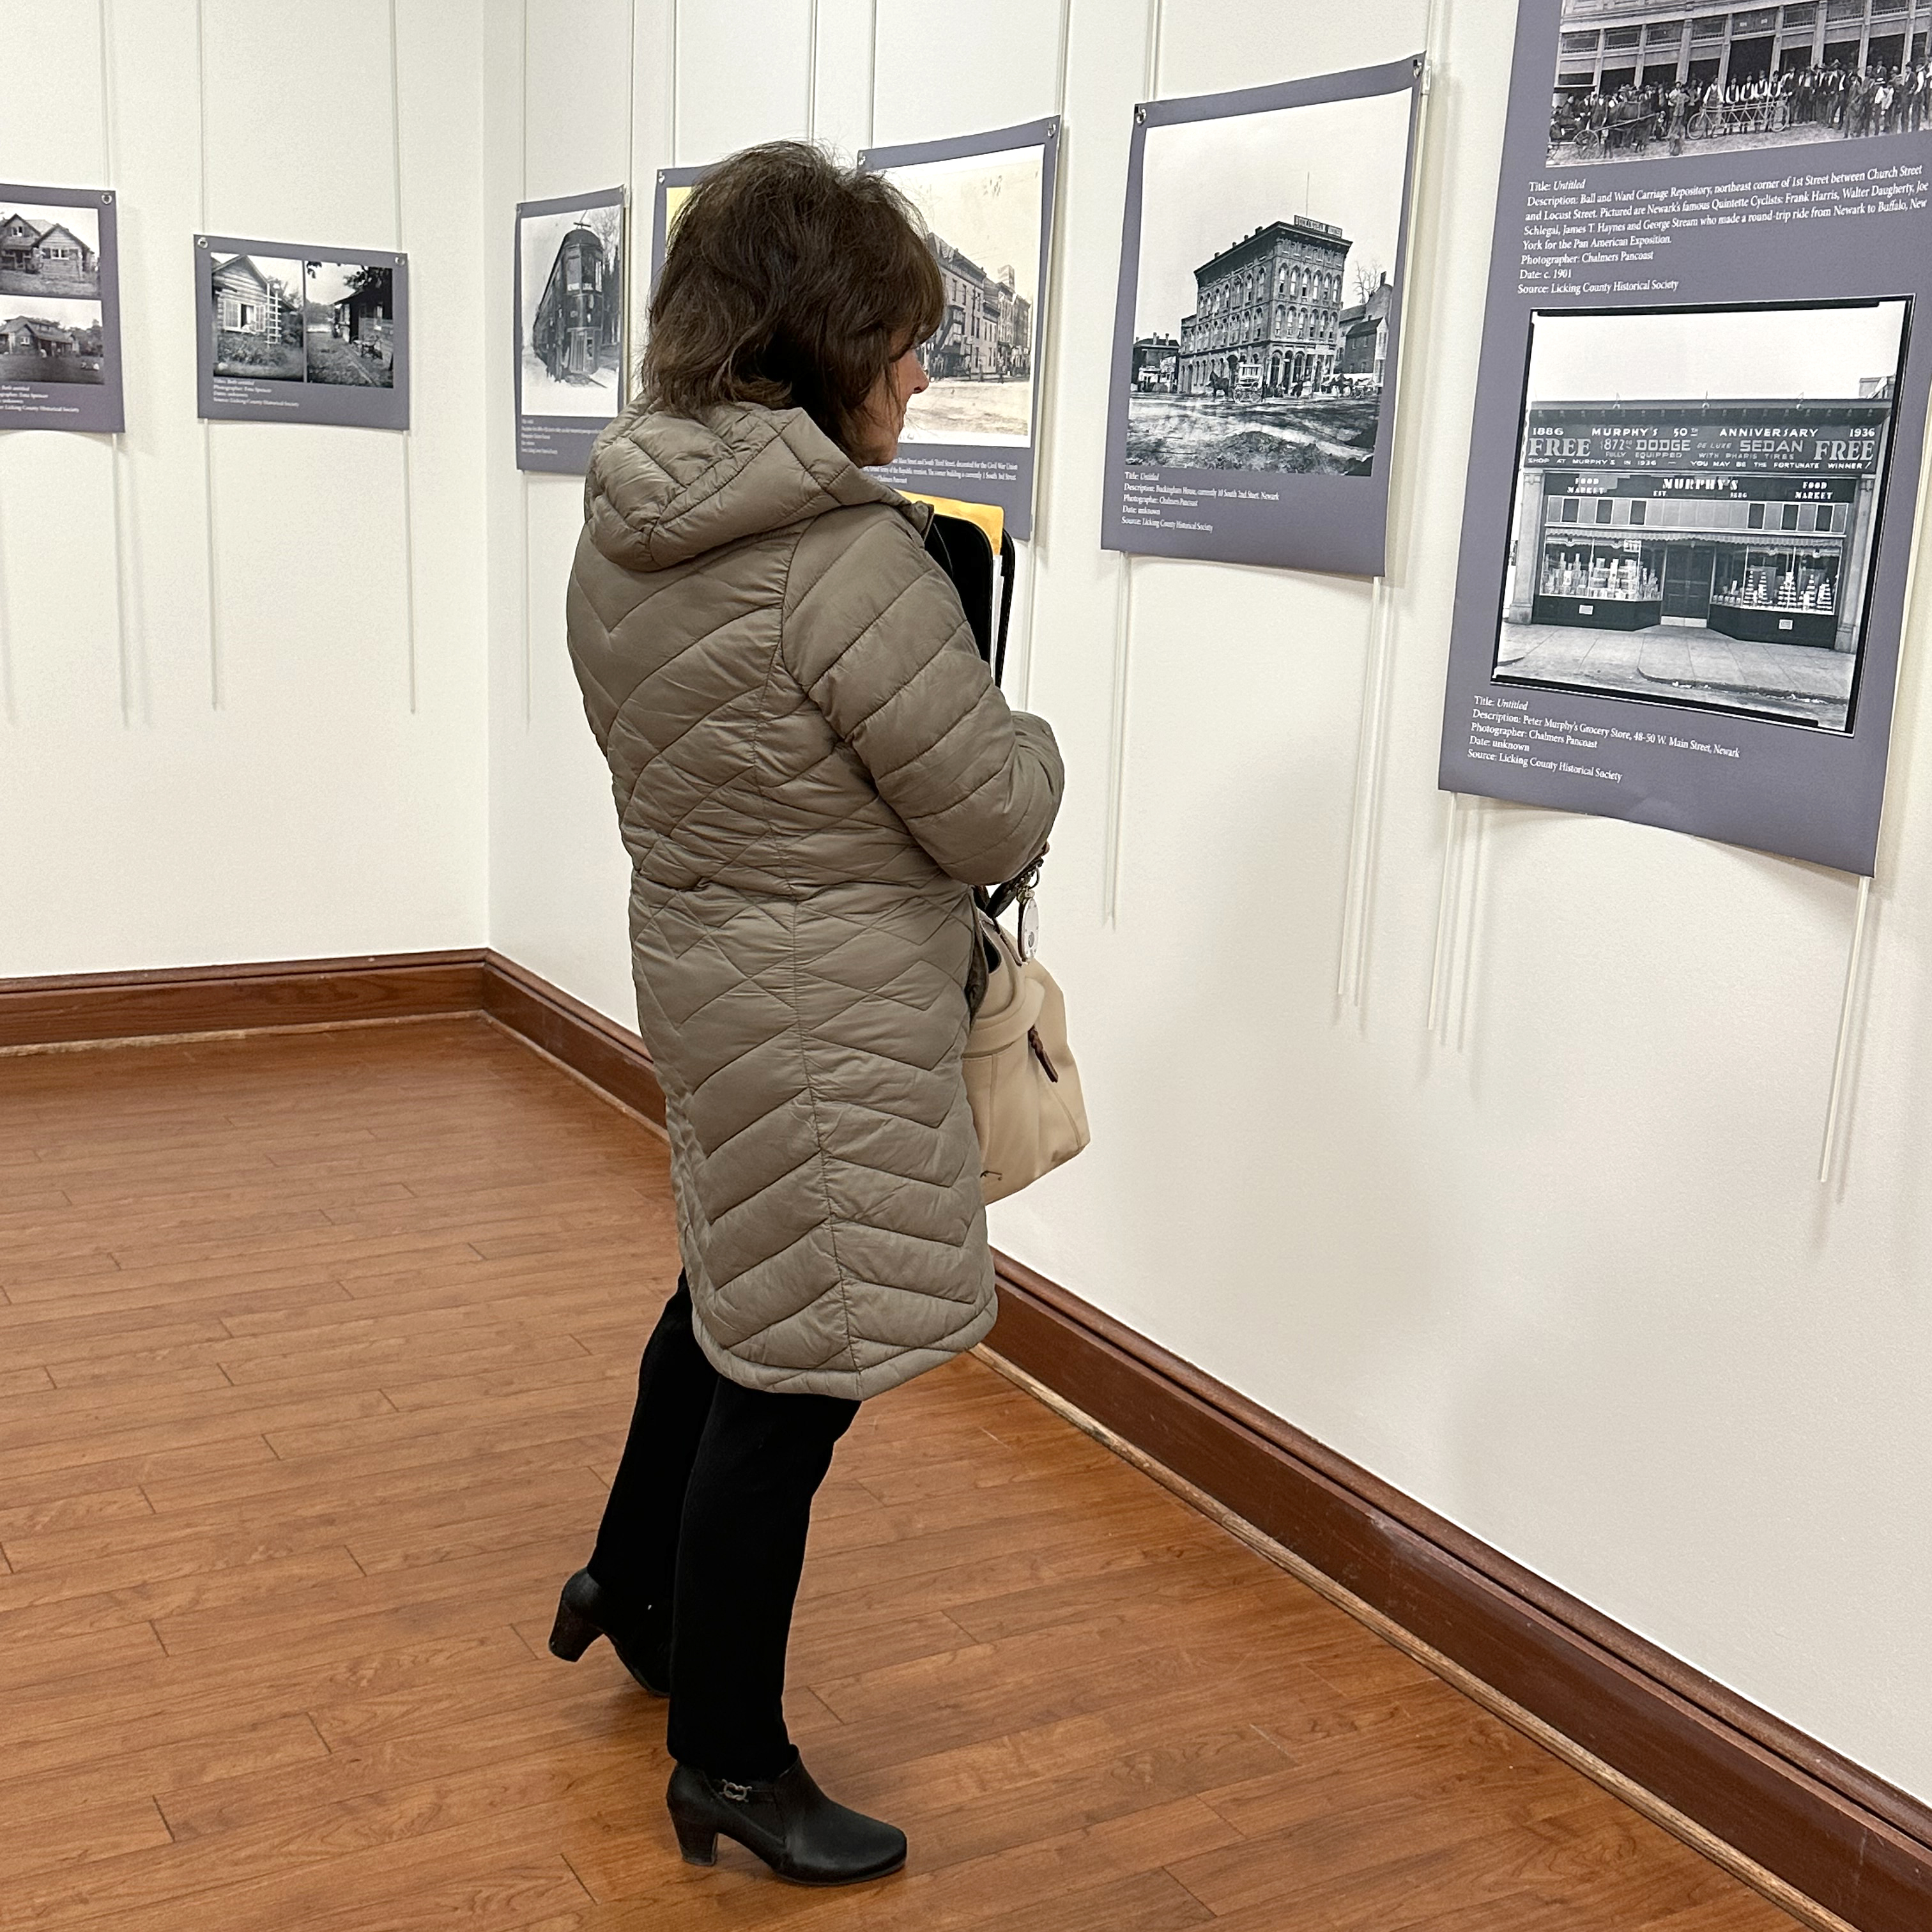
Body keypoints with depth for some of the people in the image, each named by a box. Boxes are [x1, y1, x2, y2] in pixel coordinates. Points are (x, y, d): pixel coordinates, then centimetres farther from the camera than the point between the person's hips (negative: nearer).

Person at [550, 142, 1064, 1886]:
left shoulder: (626, 527, 0)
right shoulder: (852, 562, -26)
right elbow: (998, 825, -18)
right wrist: (1029, 740, 4)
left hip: (702, 961, 9)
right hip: (831, 1021, -9)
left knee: (733, 1298, 29)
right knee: (791, 1377, 6)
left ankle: (635, 1594, 50)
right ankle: (732, 1766, 25)